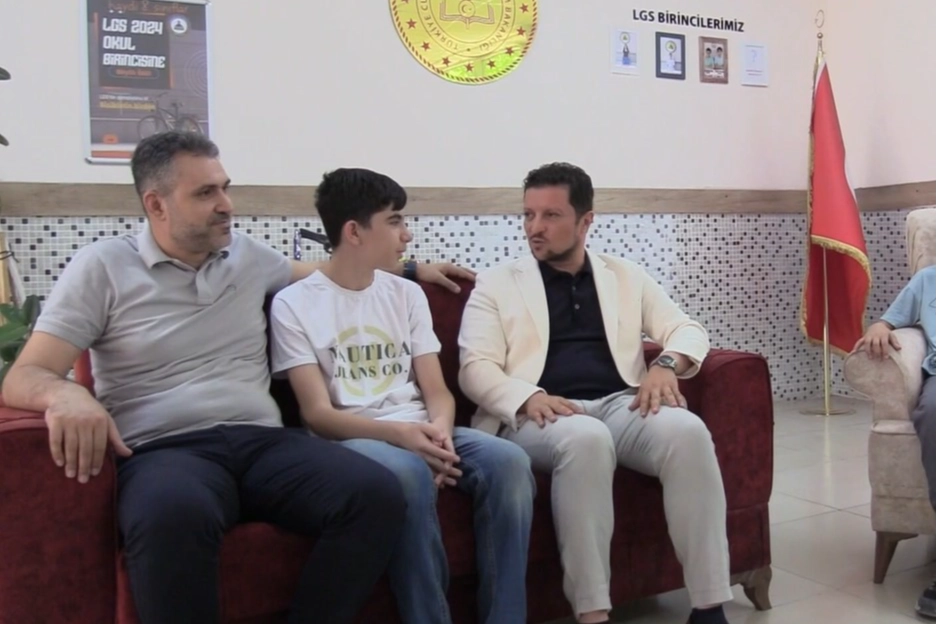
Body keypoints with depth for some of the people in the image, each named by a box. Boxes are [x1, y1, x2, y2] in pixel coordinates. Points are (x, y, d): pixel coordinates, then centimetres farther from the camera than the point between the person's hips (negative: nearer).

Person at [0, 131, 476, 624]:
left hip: (262, 440, 4)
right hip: (165, 450, -4)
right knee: (173, 516, -42)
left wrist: (409, 269, 39)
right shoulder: (102, 267, 5)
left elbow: (323, 272, 38)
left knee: (377, 493, -25)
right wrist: (64, 393, -26)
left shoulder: (248, 255, 18)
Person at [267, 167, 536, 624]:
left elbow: (436, 391, 10)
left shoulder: (407, 294, 15)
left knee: (508, 461, -25)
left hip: (420, 433, 5)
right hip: (350, 440, -4)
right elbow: (317, 413, -8)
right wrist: (398, 432, -24)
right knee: (409, 473, -38)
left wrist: (439, 430, -15)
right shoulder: (294, 304, 0)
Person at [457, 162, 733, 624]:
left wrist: (666, 364, -9)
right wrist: (529, 396, -21)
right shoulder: (495, 284, 11)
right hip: (538, 415, -2)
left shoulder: (626, 277, 21)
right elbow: (476, 368, 0)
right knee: (586, 438, -37)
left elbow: (688, 330, 16)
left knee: (687, 430, -29)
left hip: (621, 404, 3)